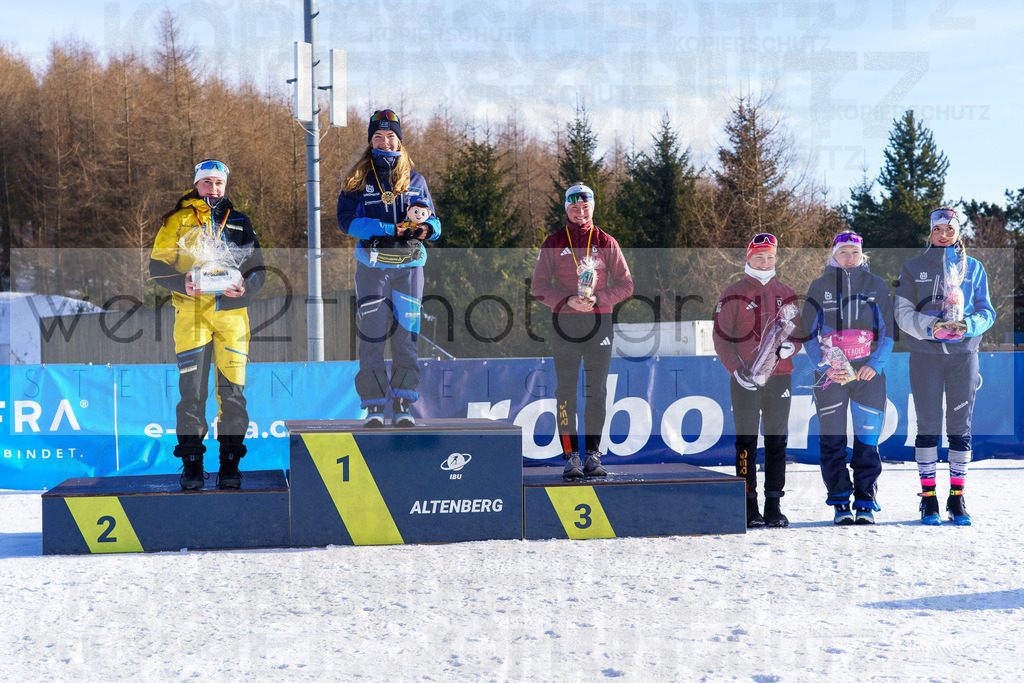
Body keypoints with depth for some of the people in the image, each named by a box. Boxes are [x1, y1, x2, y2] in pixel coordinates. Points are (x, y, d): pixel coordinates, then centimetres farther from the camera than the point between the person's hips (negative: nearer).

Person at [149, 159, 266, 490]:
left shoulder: (240, 223, 16)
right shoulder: (178, 221, 10)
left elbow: (259, 268, 15)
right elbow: (157, 265, 6)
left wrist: (245, 286, -7)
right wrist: (182, 283, -13)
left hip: (232, 312, 2)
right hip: (192, 311, -2)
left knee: (232, 392, -2)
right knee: (191, 391, -6)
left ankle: (230, 465, 5)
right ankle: (191, 465, 2)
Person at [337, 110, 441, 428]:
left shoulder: (415, 181, 13)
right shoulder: (357, 180, 6)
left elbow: (433, 221, 12)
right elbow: (346, 219, -7)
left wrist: (426, 228, -13)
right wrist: (390, 229, -16)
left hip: (409, 264, 2)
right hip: (372, 265, -1)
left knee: (406, 336, 0)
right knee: (372, 337, -4)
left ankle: (403, 406, 4)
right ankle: (373, 406, 0)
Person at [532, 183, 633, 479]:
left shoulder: (606, 243, 7)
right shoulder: (554, 243, 5)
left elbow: (625, 285, 6)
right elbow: (540, 287, 3)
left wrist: (596, 299, -10)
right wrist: (568, 300, -13)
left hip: (599, 320, 1)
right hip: (564, 321, -1)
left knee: (597, 390, 2)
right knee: (566, 390, -3)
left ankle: (593, 455, 9)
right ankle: (570, 456, 0)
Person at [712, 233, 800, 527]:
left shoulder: (786, 294, 12)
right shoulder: (733, 294, 1)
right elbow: (721, 338, -2)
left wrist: (790, 346, -9)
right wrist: (737, 369, -15)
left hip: (779, 376, 3)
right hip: (745, 379, -3)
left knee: (777, 441, 4)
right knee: (747, 441, -2)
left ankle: (774, 505, 9)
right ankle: (749, 506, 2)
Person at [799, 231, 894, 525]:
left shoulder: (876, 285, 8)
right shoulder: (820, 286, 7)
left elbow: (887, 330, 8)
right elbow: (808, 333, 7)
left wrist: (876, 364, -7)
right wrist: (825, 366, -6)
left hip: (869, 371, 0)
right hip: (830, 374, 0)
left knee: (867, 439, -2)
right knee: (832, 440, -2)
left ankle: (865, 503, 5)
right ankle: (840, 503, 5)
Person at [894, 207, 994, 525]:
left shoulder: (973, 268, 11)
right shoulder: (914, 268, 7)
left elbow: (987, 311, 7)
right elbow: (903, 312, 1)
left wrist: (969, 325, -15)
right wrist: (931, 326, -17)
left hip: (963, 353, 1)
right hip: (925, 354, -1)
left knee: (960, 426, 1)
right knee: (928, 425, -2)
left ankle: (957, 498, 8)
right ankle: (928, 498, 3)